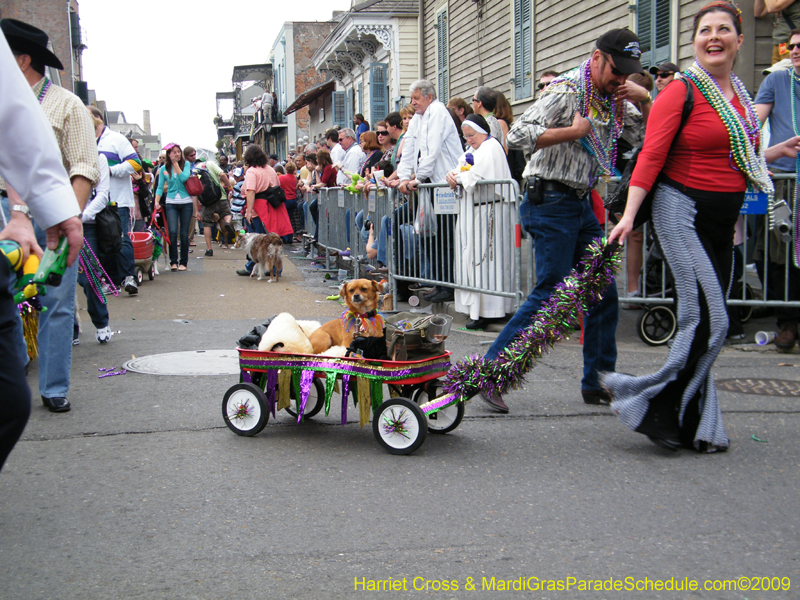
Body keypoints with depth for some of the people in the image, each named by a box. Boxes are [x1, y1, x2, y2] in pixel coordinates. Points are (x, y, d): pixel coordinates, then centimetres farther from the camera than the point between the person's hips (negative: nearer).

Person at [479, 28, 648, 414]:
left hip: (584, 205, 9)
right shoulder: (566, 90, -12)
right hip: (552, 202, -8)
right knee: (550, 293, -10)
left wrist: (644, 100, -1)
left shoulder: (615, 100, 14)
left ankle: (597, 383, 16)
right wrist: (574, 131, -21)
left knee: (603, 292, 6)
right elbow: (518, 135, -22)